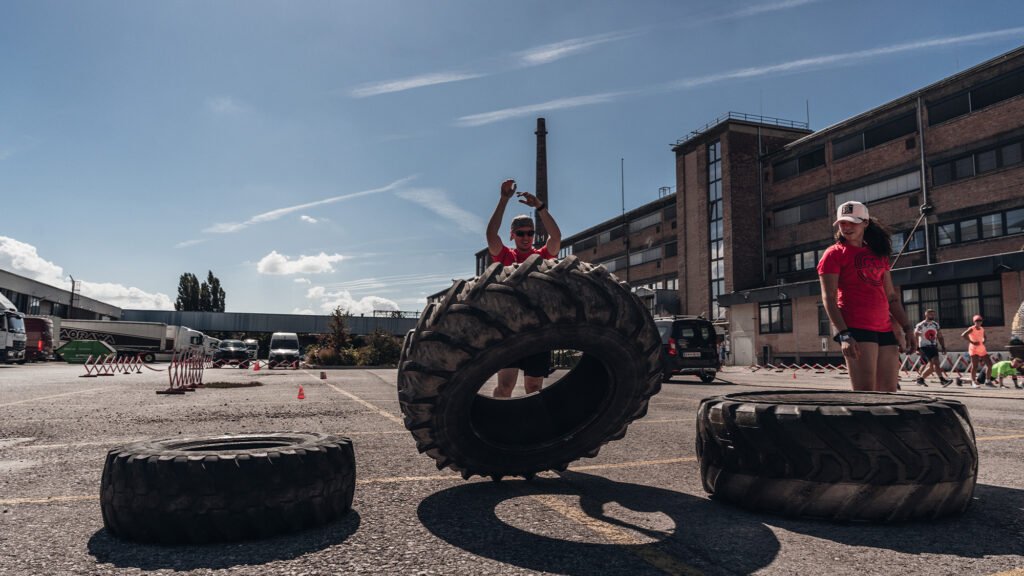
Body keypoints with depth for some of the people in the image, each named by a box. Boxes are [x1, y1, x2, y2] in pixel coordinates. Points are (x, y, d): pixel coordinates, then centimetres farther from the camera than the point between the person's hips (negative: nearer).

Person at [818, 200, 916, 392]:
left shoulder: (878, 254, 20)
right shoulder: (834, 253, 0)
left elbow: (891, 295, 23)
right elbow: (828, 297, -9)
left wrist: (907, 328, 16)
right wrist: (843, 334, -19)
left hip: (885, 330, 7)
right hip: (857, 330, -7)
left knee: (889, 391, 6)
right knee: (865, 393, -12)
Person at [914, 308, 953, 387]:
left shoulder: (936, 324, 14)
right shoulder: (920, 325, -5)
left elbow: (939, 337, 20)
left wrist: (943, 347, 9)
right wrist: (918, 349, -16)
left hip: (934, 347, 7)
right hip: (924, 347, -7)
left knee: (932, 367, 4)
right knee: (935, 362, -23)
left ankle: (920, 379, 19)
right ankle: (942, 380, -28)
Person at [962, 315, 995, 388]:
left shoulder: (982, 329, 10)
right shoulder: (972, 329, -9)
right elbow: (963, 335, -23)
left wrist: (983, 342, 9)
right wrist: (973, 342, -21)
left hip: (982, 349, 7)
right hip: (974, 349, -7)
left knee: (990, 364, 5)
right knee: (975, 366, -11)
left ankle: (987, 381, 18)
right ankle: (973, 382, -4)